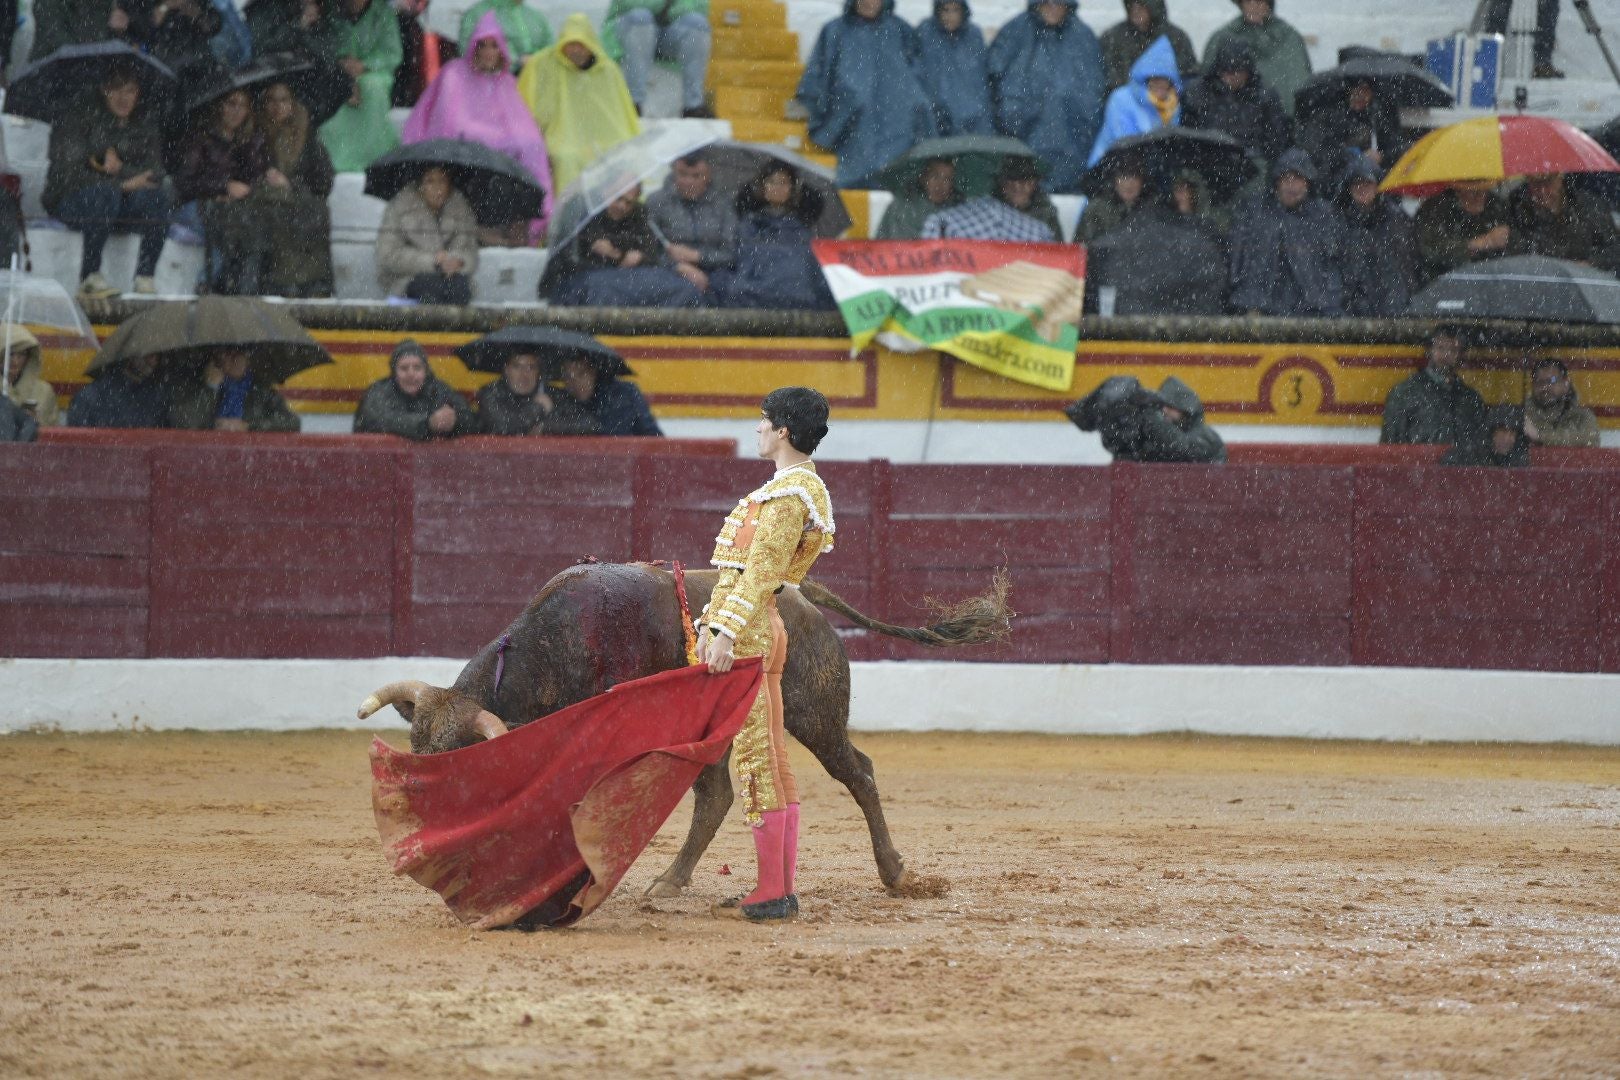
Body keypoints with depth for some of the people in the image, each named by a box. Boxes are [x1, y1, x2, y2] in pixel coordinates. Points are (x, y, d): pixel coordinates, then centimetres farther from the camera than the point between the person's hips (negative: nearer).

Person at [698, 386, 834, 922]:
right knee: (772, 760, 11)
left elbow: (762, 571, -21)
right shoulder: (799, 487, 18)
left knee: (755, 760, -7)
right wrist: (710, 623, 19)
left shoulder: (788, 495, -14)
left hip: (745, 634, -11)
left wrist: (726, 632, -24)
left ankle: (770, 895, -6)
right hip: (765, 630, 11)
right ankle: (782, 889, 15)